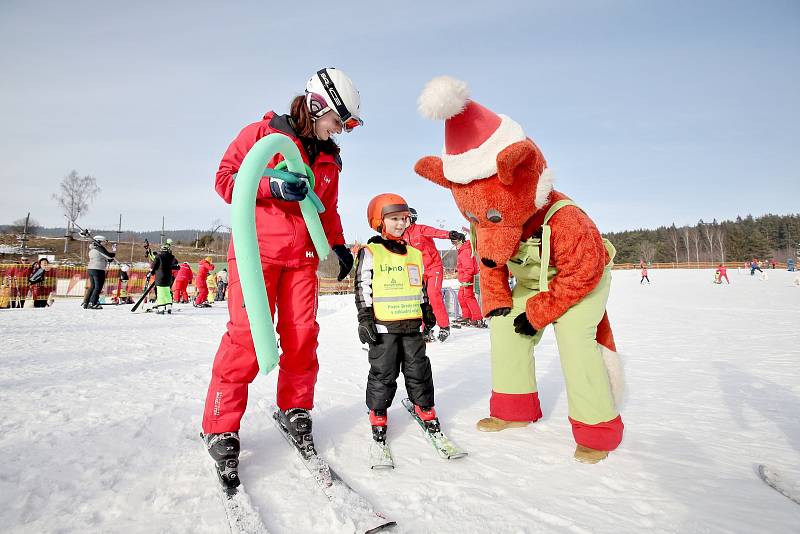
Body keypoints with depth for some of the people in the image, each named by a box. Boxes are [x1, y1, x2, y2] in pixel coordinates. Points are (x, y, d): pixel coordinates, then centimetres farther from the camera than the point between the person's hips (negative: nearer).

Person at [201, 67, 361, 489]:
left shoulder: (329, 159, 17)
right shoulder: (263, 133, 0)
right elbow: (226, 177, -2)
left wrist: (338, 245, 10)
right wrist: (272, 186, -17)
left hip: (302, 256, 6)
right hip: (256, 248, -5)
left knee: (302, 334, 0)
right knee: (248, 334, -12)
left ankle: (294, 410, 19)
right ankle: (220, 427, 2)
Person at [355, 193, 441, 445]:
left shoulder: (415, 254, 13)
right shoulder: (370, 253, -4)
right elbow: (362, 288, -5)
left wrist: (427, 310, 22)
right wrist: (365, 318, -9)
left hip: (412, 324, 5)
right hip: (383, 325, -4)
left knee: (418, 368, 11)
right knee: (383, 372, 3)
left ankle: (424, 407, 28)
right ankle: (378, 414, 19)